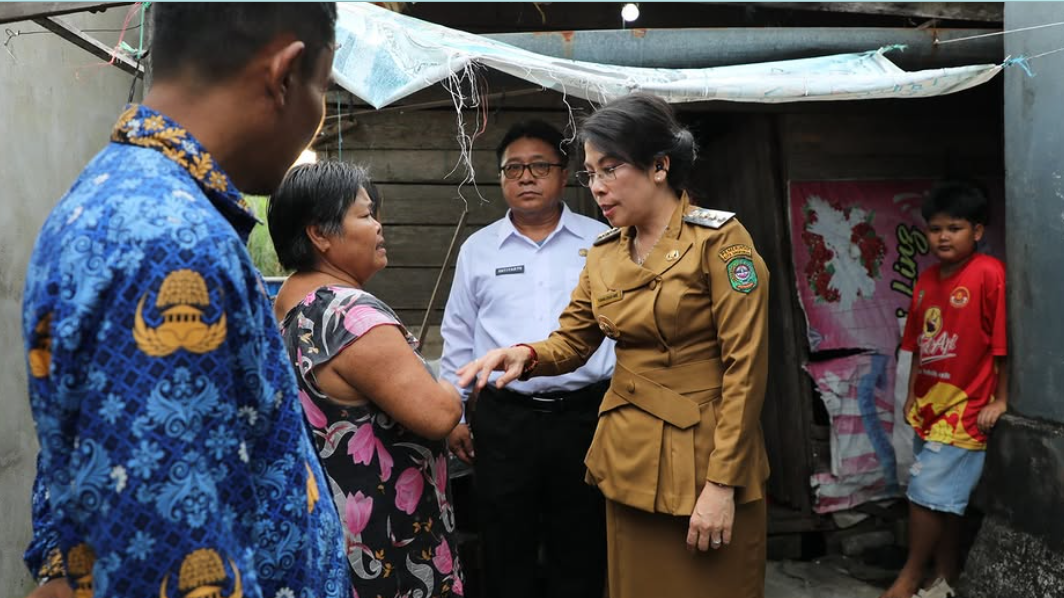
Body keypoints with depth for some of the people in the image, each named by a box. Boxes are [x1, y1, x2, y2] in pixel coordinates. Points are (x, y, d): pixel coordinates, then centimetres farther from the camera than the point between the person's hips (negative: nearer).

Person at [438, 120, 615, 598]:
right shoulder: (477, 249, 7)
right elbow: (458, 338, 11)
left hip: (586, 415, -1)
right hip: (504, 419, 1)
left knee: (580, 556, 10)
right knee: (506, 553, 11)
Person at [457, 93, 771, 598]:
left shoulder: (719, 240, -12)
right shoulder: (604, 253, 8)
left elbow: (745, 367, -15)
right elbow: (572, 340, 11)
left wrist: (723, 481, -18)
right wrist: (526, 356, -13)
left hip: (703, 454, -6)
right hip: (628, 457, 6)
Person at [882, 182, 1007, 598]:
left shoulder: (988, 273, -14)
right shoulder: (925, 281, 8)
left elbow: (1003, 340, -14)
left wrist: (1000, 400, -13)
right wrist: (912, 396, 14)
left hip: (965, 408, -7)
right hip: (929, 407, 7)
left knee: (928, 491, -5)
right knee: (945, 498, 14)